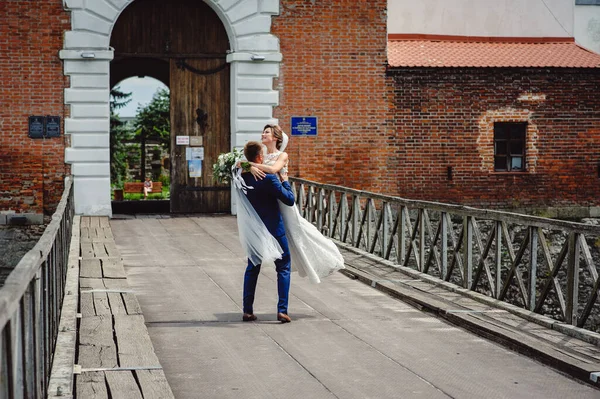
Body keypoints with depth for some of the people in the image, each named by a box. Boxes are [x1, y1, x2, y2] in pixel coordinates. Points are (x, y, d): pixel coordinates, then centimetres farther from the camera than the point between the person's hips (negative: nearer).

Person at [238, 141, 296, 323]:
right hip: (273, 230, -5)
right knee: (283, 268, 5)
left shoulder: (241, 177, -5)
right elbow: (290, 200, -16)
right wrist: (285, 181, -1)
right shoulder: (268, 178, -21)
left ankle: (247, 311, 14)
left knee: (252, 268, 15)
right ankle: (282, 310, -3)